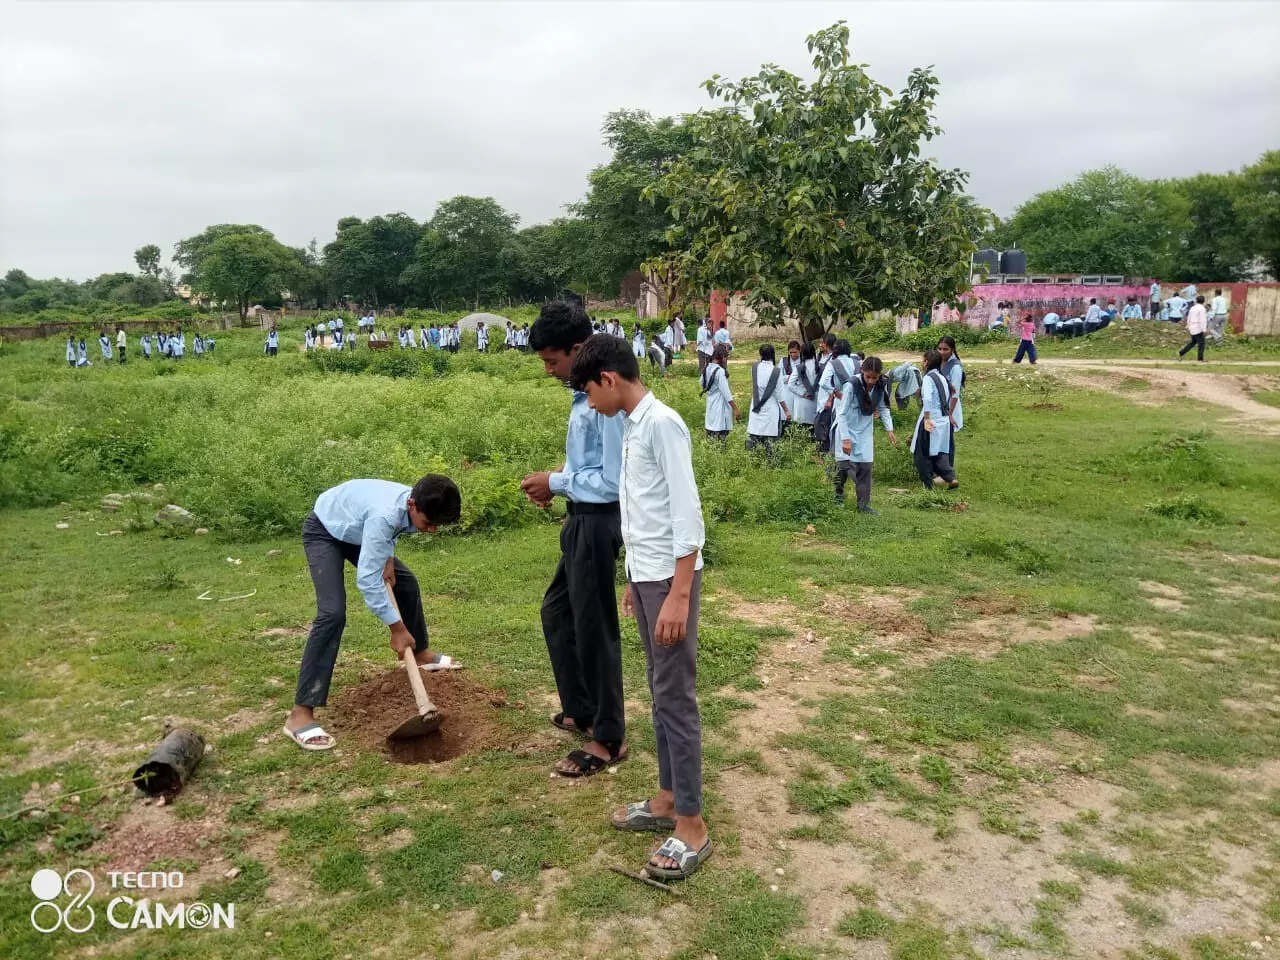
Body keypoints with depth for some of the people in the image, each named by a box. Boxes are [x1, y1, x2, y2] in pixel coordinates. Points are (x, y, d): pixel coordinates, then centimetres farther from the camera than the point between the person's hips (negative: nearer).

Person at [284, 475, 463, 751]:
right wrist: (397, 628, -32)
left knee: (406, 583, 13)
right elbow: (367, 579, -39)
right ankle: (300, 713, -22)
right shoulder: (385, 514, -42)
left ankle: (420, 654, 37)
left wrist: (388, 557, -7)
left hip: (356, 530, 8)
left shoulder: (416, 506, -19)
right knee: (333, 612, -23)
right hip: (324, 530, -8)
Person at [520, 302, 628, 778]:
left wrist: (557, 481, -14)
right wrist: (557, 480, 3)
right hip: (581, 520, 10)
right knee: (557, 612, 22)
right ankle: (582, 709, 38)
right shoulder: (584, 394, 7)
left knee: (594, 628, 2)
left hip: (597, 523, -10)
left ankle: (608, 738, 18)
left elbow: (613, 480, -23)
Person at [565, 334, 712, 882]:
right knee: (660, 692, 15)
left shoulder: (662, 423, -16)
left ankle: (691, 826, 7)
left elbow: (687, 513, -20)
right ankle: (668, 800, 27)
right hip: (645, 575, 9)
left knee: (676, 697, -3)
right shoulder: (632, 426, 13)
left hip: (670, 578, -9)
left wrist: (678, 593, -23)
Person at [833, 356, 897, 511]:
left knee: (865, 466, 3)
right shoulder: (852, 385, -24)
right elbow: (842, 413, -20)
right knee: (845, 463, -11)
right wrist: (845, 438, -23)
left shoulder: (881, 386, -10)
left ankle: (864, 504, 12)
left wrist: (890, 430, -3)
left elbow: (884, 408, 6)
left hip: (865, 430, 4)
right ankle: (838, 492, 15)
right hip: (847, 428, -4)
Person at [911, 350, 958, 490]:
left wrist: (926, 419, -24)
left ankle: (927, 483, 10)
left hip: (931, 421, -7)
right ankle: (950, 478, 5)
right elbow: (949, 398, 14)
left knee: (923, 454, 5)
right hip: (944, 420, 7)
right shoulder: (943, 378, 11)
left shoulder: (929, 377, -12)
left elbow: (927, 399, -26)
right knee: (939, 452, 16)